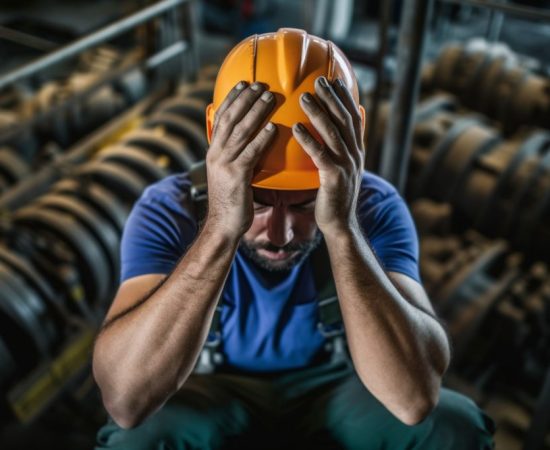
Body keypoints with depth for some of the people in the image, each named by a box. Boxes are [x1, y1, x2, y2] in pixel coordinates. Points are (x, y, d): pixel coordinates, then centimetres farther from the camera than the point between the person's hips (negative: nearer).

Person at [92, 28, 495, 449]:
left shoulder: (374, 207, -21)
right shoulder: (170, 210, -23)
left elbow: (416, 398, -33)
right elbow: (125, 398, -35)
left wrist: (341, 226, -44)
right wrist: (222, 227, -45)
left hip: (333, 391, 1)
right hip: (214, 396, -1)